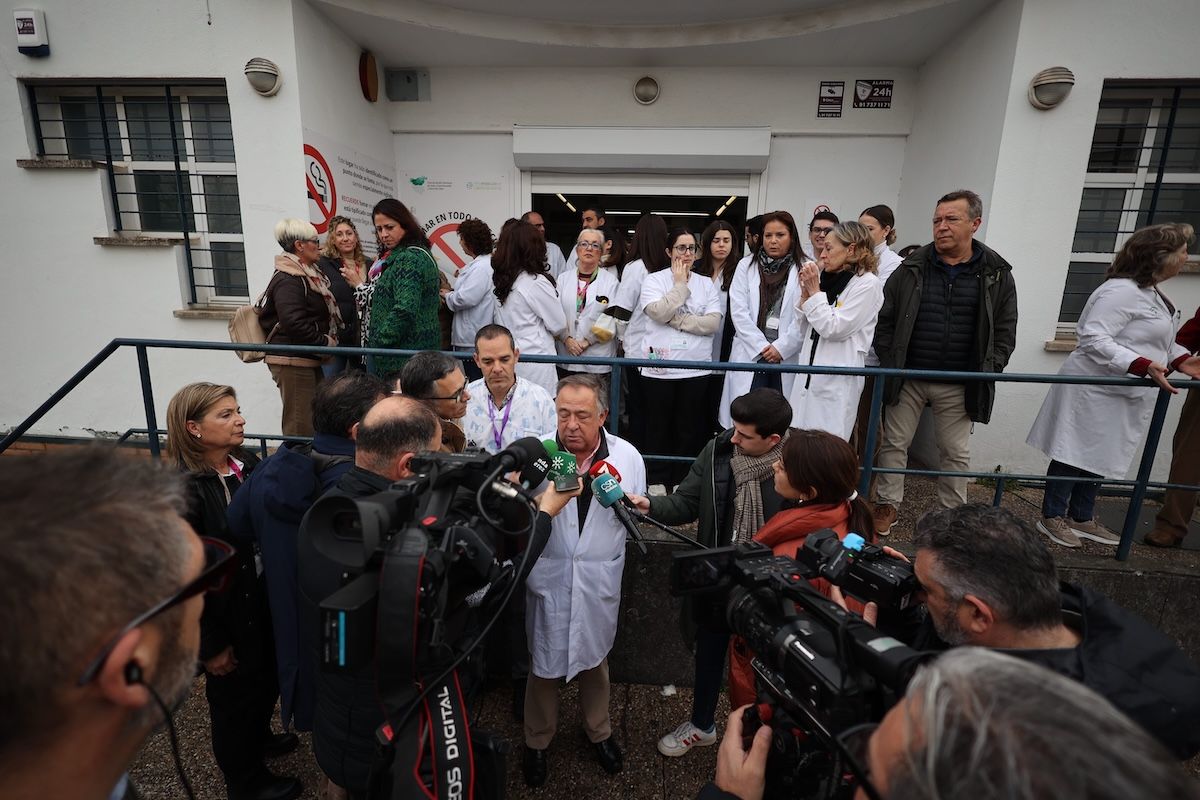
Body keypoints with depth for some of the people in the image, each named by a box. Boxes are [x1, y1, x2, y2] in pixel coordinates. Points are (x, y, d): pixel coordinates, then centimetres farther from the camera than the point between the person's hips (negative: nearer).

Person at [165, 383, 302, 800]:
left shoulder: (248, 464, -6)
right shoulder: (182, 491, -26)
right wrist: (209, 644, -13)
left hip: (266, 603, 6)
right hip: (227, 617, -6)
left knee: (268, 679, 27)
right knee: (234, 698, 19)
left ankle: (259, 738, 57)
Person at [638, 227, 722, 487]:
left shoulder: (706, 283, 10)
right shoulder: (654, 280, 3)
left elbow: (713, 323, -3)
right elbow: (660, 312, -15)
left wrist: (676, 319, -10)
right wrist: (680, 284, -5)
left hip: (696, 369, 2)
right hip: (659, 367, -2)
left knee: (689, 431, 8)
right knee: (658, 429, 7)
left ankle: (681, 483, 22)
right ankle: (657, 483, 20)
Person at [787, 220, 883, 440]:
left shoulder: (867, 283, -5)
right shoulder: (826, 279, 14)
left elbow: (834, 329, -14)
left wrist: (814, 292, -7)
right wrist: (805, 293, 3)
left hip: (837, 379, -6)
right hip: (808, 373, 7)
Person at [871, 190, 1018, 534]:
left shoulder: (997, 274, 0)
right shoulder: (911, 269, -2)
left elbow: (1005, 331, 4)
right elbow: (885, 320, 1)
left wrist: (987, 372, -5)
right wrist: (888, 364, -5)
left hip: (959, 386, 1)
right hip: (907, 378, 0)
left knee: (956, 453, 12)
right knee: (895, 443, 8)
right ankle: (887, 505, 24)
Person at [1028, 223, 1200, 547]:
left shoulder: (1152, 293, 16)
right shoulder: (1121, 291, -18)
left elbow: (1152, 339, 25)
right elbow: (1093, 339, -26)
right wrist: (1143, 365, -32)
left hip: (1124, 394, 10)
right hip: (1095, 391, -10)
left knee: (1100, 458, 15)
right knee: (1076, 455, -1)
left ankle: (1082, 518, 27)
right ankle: (1052, 517, 11)